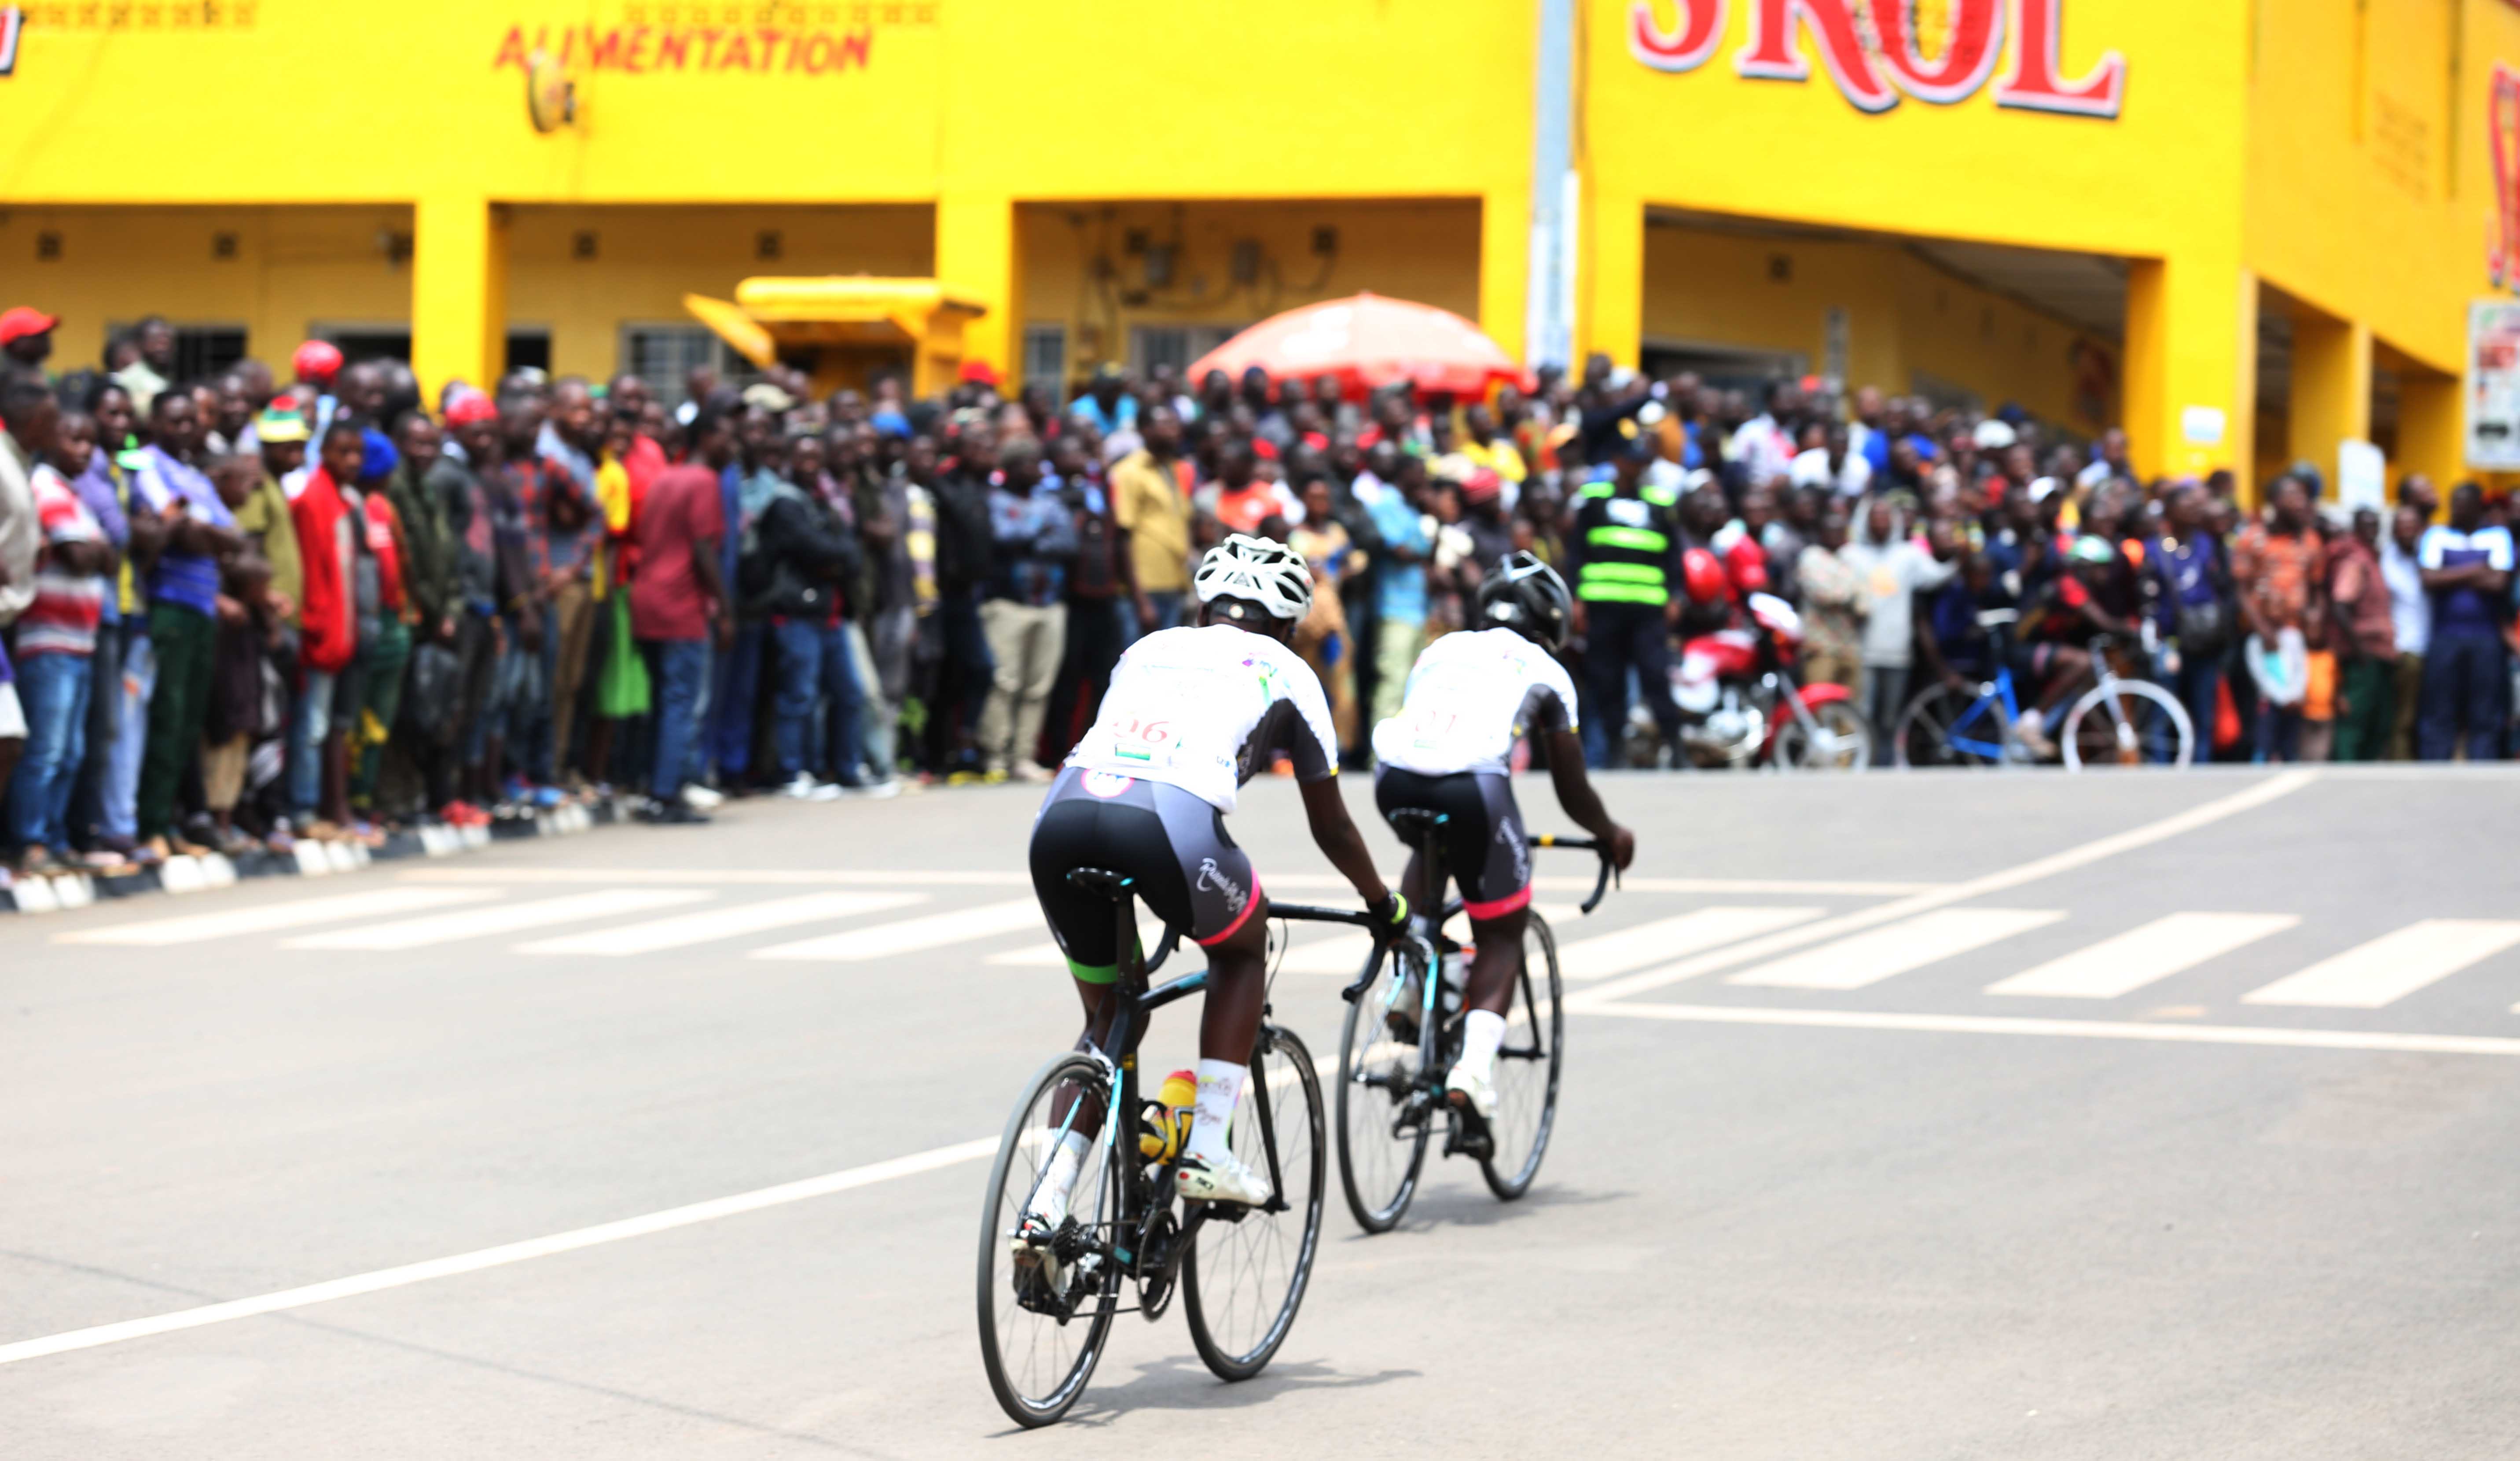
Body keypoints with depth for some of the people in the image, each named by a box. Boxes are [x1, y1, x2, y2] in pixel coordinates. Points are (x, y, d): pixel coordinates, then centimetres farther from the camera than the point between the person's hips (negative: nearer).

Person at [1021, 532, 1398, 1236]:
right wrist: (1384, 904, 52)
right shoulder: (1284, 673, 26)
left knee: (1107, 1020, 23)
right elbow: (1330, 827, 35)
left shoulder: (1148, 648, 35)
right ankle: (1207, 1151, 17)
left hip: (1062, 814, 4)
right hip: (1170, 820, -4)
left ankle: (1046, 1209, 11)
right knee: (1244, 947, 28)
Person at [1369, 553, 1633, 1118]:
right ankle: (1474, 1062, -6)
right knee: (1501, 934, 14)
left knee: (1429, 849, 38)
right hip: (1476, 784, -3)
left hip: (1395, 779, 4)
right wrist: (1612, 836, 48)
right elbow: (1572, 791, 28)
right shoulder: (1546, 672, 24)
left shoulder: (1439, 650, 32)